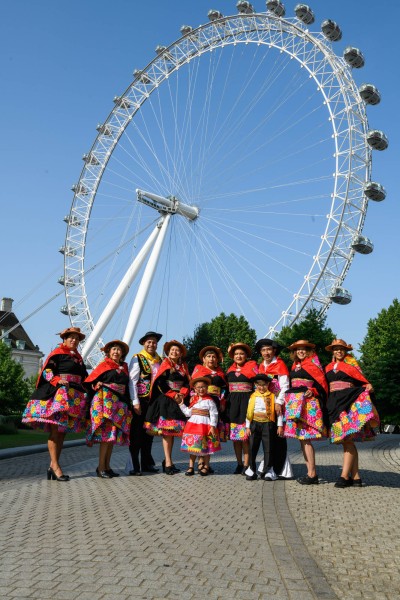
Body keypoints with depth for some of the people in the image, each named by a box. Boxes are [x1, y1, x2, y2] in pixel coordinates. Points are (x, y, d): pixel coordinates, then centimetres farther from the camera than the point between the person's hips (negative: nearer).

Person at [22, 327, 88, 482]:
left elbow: (83, 376, 22)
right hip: (57, 394, -7)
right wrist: (58, 381, -21)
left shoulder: (78, 357, 21)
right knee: (55, 429, -11)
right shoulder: (57, 353, 0)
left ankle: (53, 466, 8)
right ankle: (55, 465, -11)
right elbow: (47, 371, -8)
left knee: (62, 432, 5)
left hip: (73, 397, 7)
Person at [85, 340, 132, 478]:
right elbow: (90, 381, 2)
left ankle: (107, 466, 14)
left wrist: (128, 405, 14)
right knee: (106, 432, -11)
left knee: (114, 434, 6)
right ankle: (100, 467, -5)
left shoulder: (124, 367, 16)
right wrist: (97, 386, -15)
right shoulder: (104, 365, 3)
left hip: (119, 403, 6)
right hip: (105, 400, -6)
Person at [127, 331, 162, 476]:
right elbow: (132, 381, -10)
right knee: (137, 433, -2)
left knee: (149, 432, 12)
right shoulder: (137, 358, -5)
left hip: (154, 400, 6)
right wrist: (135, 402, -15)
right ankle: (133, 465, 5)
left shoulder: (159, 360, 12)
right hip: (140, 400, -5)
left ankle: (147, 463, 22)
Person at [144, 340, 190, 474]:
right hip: (166, 400, -5)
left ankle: (167, 461, 13)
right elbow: (160, 383, -7)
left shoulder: (183, 366, 15)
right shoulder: (165, 364, 1)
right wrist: (173, 395, -12)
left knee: (174, 431, 5)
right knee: (166, 431, -8)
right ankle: (168, 463, -9)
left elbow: (187, 383, 9)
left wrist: (182, 394, -9)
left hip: (179, 401, 5)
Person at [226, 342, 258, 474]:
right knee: (235, 434, 6)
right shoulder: (230, 369, 14)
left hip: (246, 402, -4)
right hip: (232, 403, 4)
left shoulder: (252, 366, 1)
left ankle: (246, 465, 1)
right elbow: (226, 386, 18)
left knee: (245, 434, -7)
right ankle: (239, 464, 16)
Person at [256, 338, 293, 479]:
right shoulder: (261, 366, 15)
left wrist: (278, 403, -17)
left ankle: (281, 470, 2)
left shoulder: (280, 364, -3)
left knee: (278, 436, -4)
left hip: (277, 405, -5)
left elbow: (284, 386, -9)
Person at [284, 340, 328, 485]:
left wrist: (313, 391, -20)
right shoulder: (295, 365, 18)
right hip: (295, 402, 8)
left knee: (305, 438, -10)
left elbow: (322, 382, -6)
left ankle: (312, 474, -6)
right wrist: (288, 399, 13)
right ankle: (310, 472, 13)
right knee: (301, 438, 7)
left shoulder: (313, 362, -3)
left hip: (307, 403, -8)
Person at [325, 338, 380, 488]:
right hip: (335, 404, 5)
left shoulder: (351, 364, 6)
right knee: (347, 441, 5)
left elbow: (362, 381, -2)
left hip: (349, 404, -5)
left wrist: (368, 386, -21)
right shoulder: (329, 367, 18)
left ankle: (344, 476, -12)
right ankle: (355, 476, 8)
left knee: (347, 439, -12)